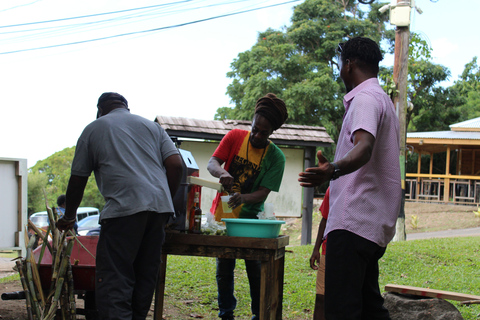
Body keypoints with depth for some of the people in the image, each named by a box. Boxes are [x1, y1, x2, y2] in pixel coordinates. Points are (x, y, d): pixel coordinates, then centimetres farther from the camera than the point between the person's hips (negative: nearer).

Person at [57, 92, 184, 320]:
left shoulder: (93, 129, 15)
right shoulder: (151, 126, 24)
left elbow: (78, 179, 16)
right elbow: (176, 165, 12)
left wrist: (68, 217, 29)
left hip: (124, 208, -5)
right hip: (159, 207, 5)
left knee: (113, 278, -8)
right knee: (145, 275, 13)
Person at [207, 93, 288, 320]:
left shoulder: (275, 157, -9)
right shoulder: (235, 137, -4)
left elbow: (263, 193, -14)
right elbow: (212, 162, -9)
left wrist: (242, 198, -35)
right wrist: (221, 172, -33)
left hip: (249, 219, -2)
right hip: (222, 216, 2)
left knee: (255, 270, -4)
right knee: (224, 269, 8)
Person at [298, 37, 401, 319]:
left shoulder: (365, 98, -10)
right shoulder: (384, 100, 24)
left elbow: (364, 146, -29)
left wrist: (334, 169, -48)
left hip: (354, 221, -11)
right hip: (376, 224, 11)